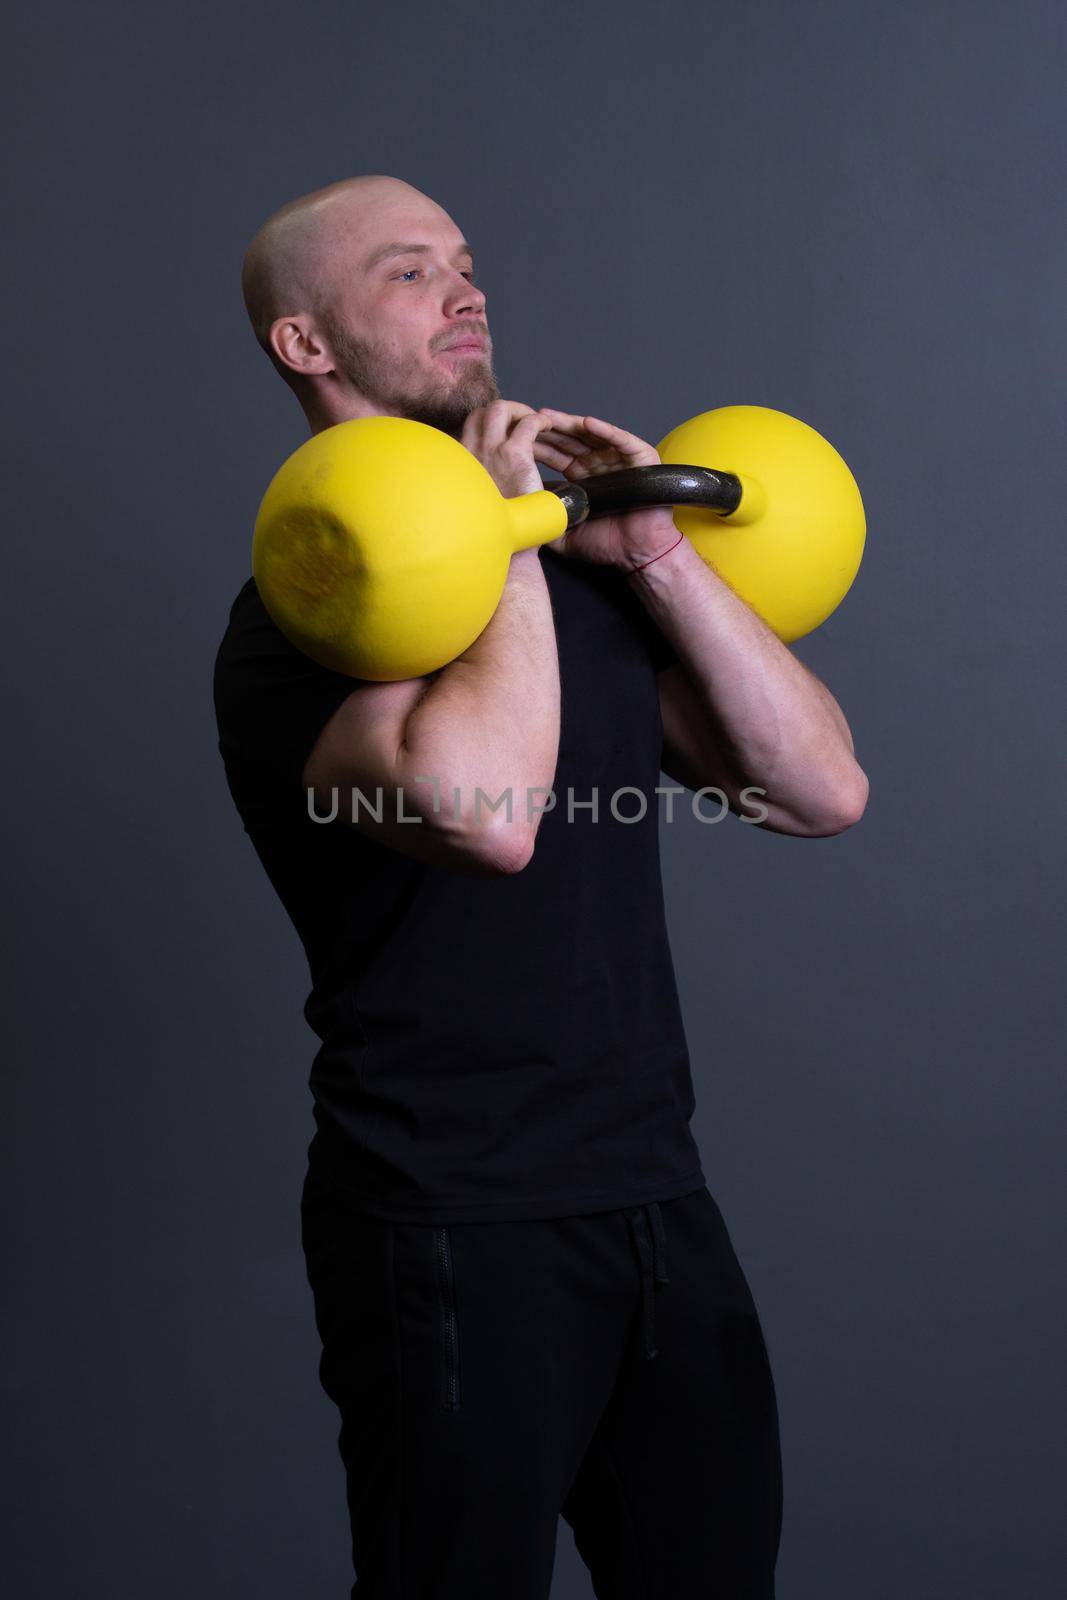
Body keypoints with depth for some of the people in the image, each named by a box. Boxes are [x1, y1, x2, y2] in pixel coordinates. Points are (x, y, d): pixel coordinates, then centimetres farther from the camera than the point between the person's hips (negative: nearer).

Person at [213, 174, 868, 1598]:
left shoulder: (577, 569, 12)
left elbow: (823, 790, 2)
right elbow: (483, 810, -32)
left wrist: (657, 556, -6)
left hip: (659, 1198, 7)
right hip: (453, 1229, -6)